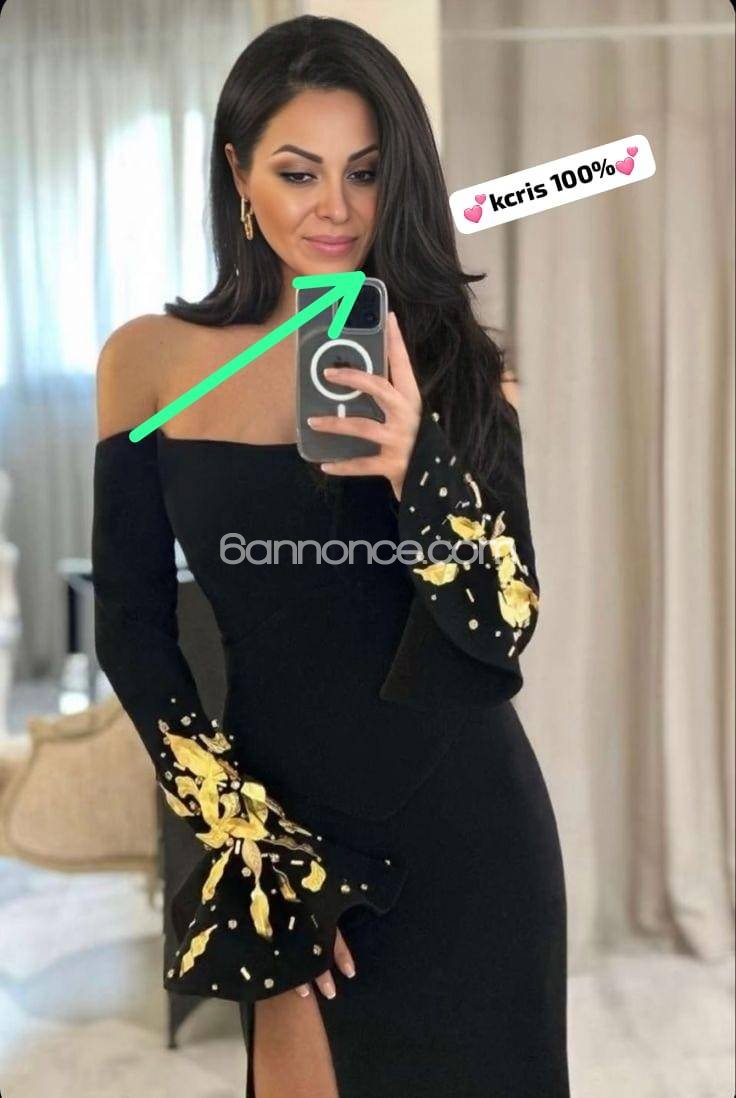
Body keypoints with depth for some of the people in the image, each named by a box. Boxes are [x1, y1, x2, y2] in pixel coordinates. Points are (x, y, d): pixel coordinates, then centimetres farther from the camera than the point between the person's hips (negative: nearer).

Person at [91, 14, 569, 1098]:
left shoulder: (453, 359, -2)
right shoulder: (152, 360, -4)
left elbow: (504, 633, -8)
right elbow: (131, 630, -3)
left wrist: (415, 463, -26)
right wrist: (255, 841, -8)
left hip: (467, 827, 1)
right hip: (289, 817, 0)